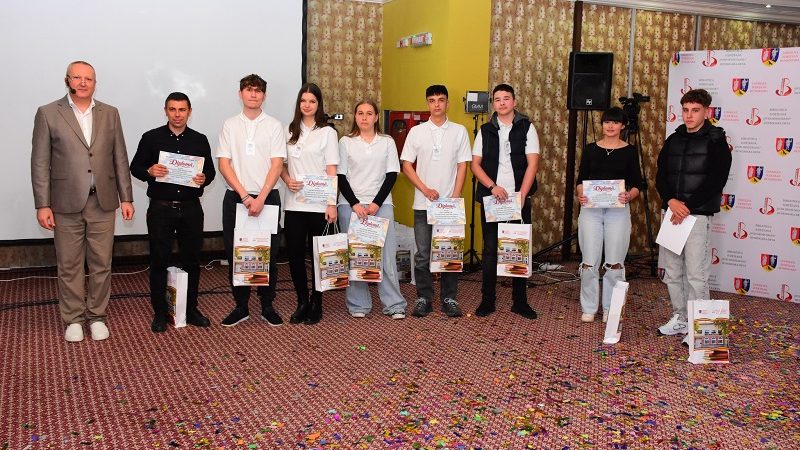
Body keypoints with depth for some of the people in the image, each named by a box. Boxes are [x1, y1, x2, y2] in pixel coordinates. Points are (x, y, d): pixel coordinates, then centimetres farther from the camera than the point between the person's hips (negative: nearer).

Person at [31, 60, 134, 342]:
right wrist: (42, 205, -7)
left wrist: (126, 198, 4)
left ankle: (96, 316, 22)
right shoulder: (48, 114, 0)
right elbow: (40, 163, -2)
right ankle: (73, 319, 20)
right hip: (67, 203, -2)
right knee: (69, 266, 7)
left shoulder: (110, 114, 8)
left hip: (103, 202, 2)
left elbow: (120, 159, 8)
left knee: (101, 264, 8)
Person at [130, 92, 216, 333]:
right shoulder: (151, 138, 1)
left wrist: (204, 178, -12)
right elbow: (134, 167, 4)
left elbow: (210, 170, 11)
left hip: (191, 208, 2)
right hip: (161, 209, -2)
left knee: (192, 259, 9)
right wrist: (149, 171, -17)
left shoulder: (200, 140, 7)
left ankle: (191, 309, 22)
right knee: (159, 261, 3)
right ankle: (159, 313, 14)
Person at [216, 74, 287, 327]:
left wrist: (261, 198, -13)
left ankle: (267, 306, 15)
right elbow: (224, 164, 0)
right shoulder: (230, 125, 7)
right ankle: (241, 307, 16)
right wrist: (244, 195, -11)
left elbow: (277, 164, -3)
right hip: (235, 197, 1)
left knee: (268, 254, 3)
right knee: (235, 253, 4)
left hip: (267, 197, -1)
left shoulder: (274, 126, 4)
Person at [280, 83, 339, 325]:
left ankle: (316, 303, 16)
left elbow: (331, 170, -2)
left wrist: (332, 204, -9)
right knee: (295, 254, 2)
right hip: (294, 204, 3)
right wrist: (288, 180, -7)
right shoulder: (290, 131, 10)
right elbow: (282, 164, 15)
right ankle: (302, 302, 16)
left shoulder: (327, 132, 1)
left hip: (318, 205, -3)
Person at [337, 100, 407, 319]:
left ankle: (394, 304, 1)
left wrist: (377, 203, -7)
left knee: (386, 253, -5)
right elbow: (341, 176, 3)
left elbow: (392, 175, 4)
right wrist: (355, 204, -8)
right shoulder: (345, 142, 7)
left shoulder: (387, 142, 9)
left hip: (381, 204, 0)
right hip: (351, 204, 0)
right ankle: (358, 305, 8)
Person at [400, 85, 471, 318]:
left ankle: (449, 299, 14)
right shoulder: (416, 131, 4)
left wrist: (455, 198, -6)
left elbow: (462, 167, 4)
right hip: (422, 204, 0)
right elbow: (406, 165, 3)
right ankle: (423, 298, 13)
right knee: (422, 254, 3)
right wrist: (425, 189, -8)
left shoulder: (459, 131, 5)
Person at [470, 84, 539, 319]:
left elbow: (533, 163, -4)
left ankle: (520, 301, 12)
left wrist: (521, 195, -13)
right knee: (490, 249, 4)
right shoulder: (486, 130, 9)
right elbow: (475, 164, 5)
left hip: (519, 199, -1)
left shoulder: (526, 128, 3)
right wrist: (492, 187, -10)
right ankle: (487, 300, 12)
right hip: (490, 198, 1)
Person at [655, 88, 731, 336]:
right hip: (672, 212, 6)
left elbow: (715, 182, -12)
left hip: (698, 214, -6)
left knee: (696, 274, -7)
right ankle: (680, 318, 23)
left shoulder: (716, 141, -4)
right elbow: (661, 176, 8)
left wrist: (687, 206, -16)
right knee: (672, 271, 11)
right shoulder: (673, 140, 13)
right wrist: (671, 201, -10)